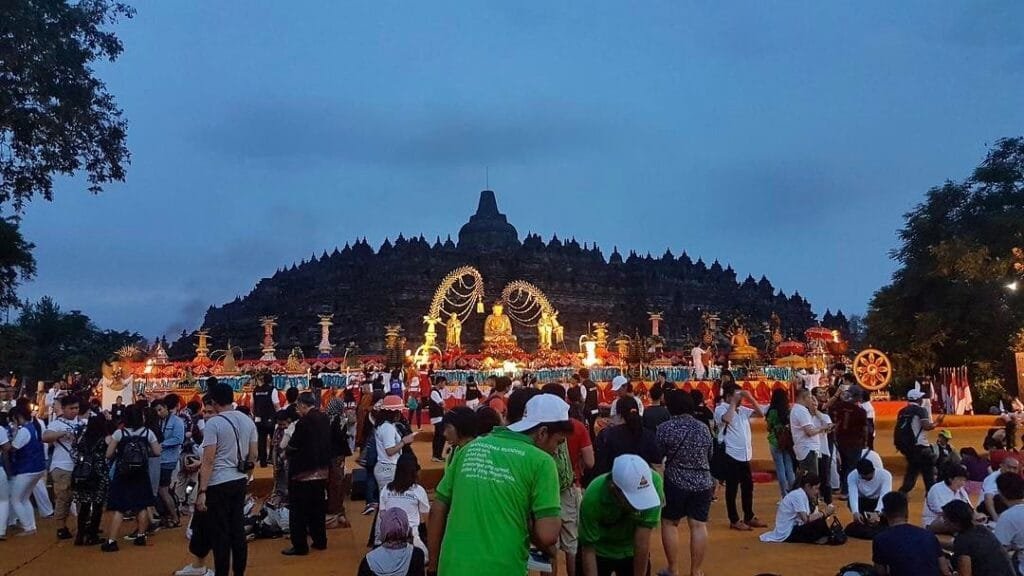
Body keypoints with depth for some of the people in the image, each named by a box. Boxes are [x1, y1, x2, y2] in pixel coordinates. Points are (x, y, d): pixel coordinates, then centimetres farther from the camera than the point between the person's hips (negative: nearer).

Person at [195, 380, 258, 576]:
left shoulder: (213, 423, -12)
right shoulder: (248, 421, 7)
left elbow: (208, 460, -16)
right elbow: (253, 455, 10)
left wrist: (202, 491, -14)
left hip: (218, 484, -6)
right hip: (239, 481, 6)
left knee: (220, 534, 2)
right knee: (238, 530, 13)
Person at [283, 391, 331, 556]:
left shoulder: (304, 423, -20)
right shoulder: (325, 420, 2)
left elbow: (292, 447, -14)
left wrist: (287, 452, 6)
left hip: (303, 472, -7)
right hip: (321, 471, 7)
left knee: (299, 511, 3)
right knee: (318, 508, 17)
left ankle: (300, 546, 7)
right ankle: (320, 541, 24)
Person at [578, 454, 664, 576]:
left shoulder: (653, 482, -33)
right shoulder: (593, 497, -34)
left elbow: (642, 541, -27)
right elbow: (588, 550, -24)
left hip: (631, 551, 1)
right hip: (599, 551, -1)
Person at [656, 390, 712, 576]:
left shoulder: (665, 428, -9)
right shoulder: (703, 428, 5)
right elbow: (710, 456, 16)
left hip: (676, 483, -3)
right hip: (703, 483, 4)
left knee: (669, 523, 10)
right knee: (699, 525, 5)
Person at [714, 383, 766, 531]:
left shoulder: (742, 410, 11)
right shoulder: (720, 409, -9)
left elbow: (760, 414, 11)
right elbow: (727, 419, -30)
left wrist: (751, 399, 0)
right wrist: (733, 403, -17)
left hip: (745, 455, 7)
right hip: (731, 455, -7)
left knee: (748, 487, 15)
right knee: (732, 488, 1)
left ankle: (749, 517, 28)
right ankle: (734, 520, 9)